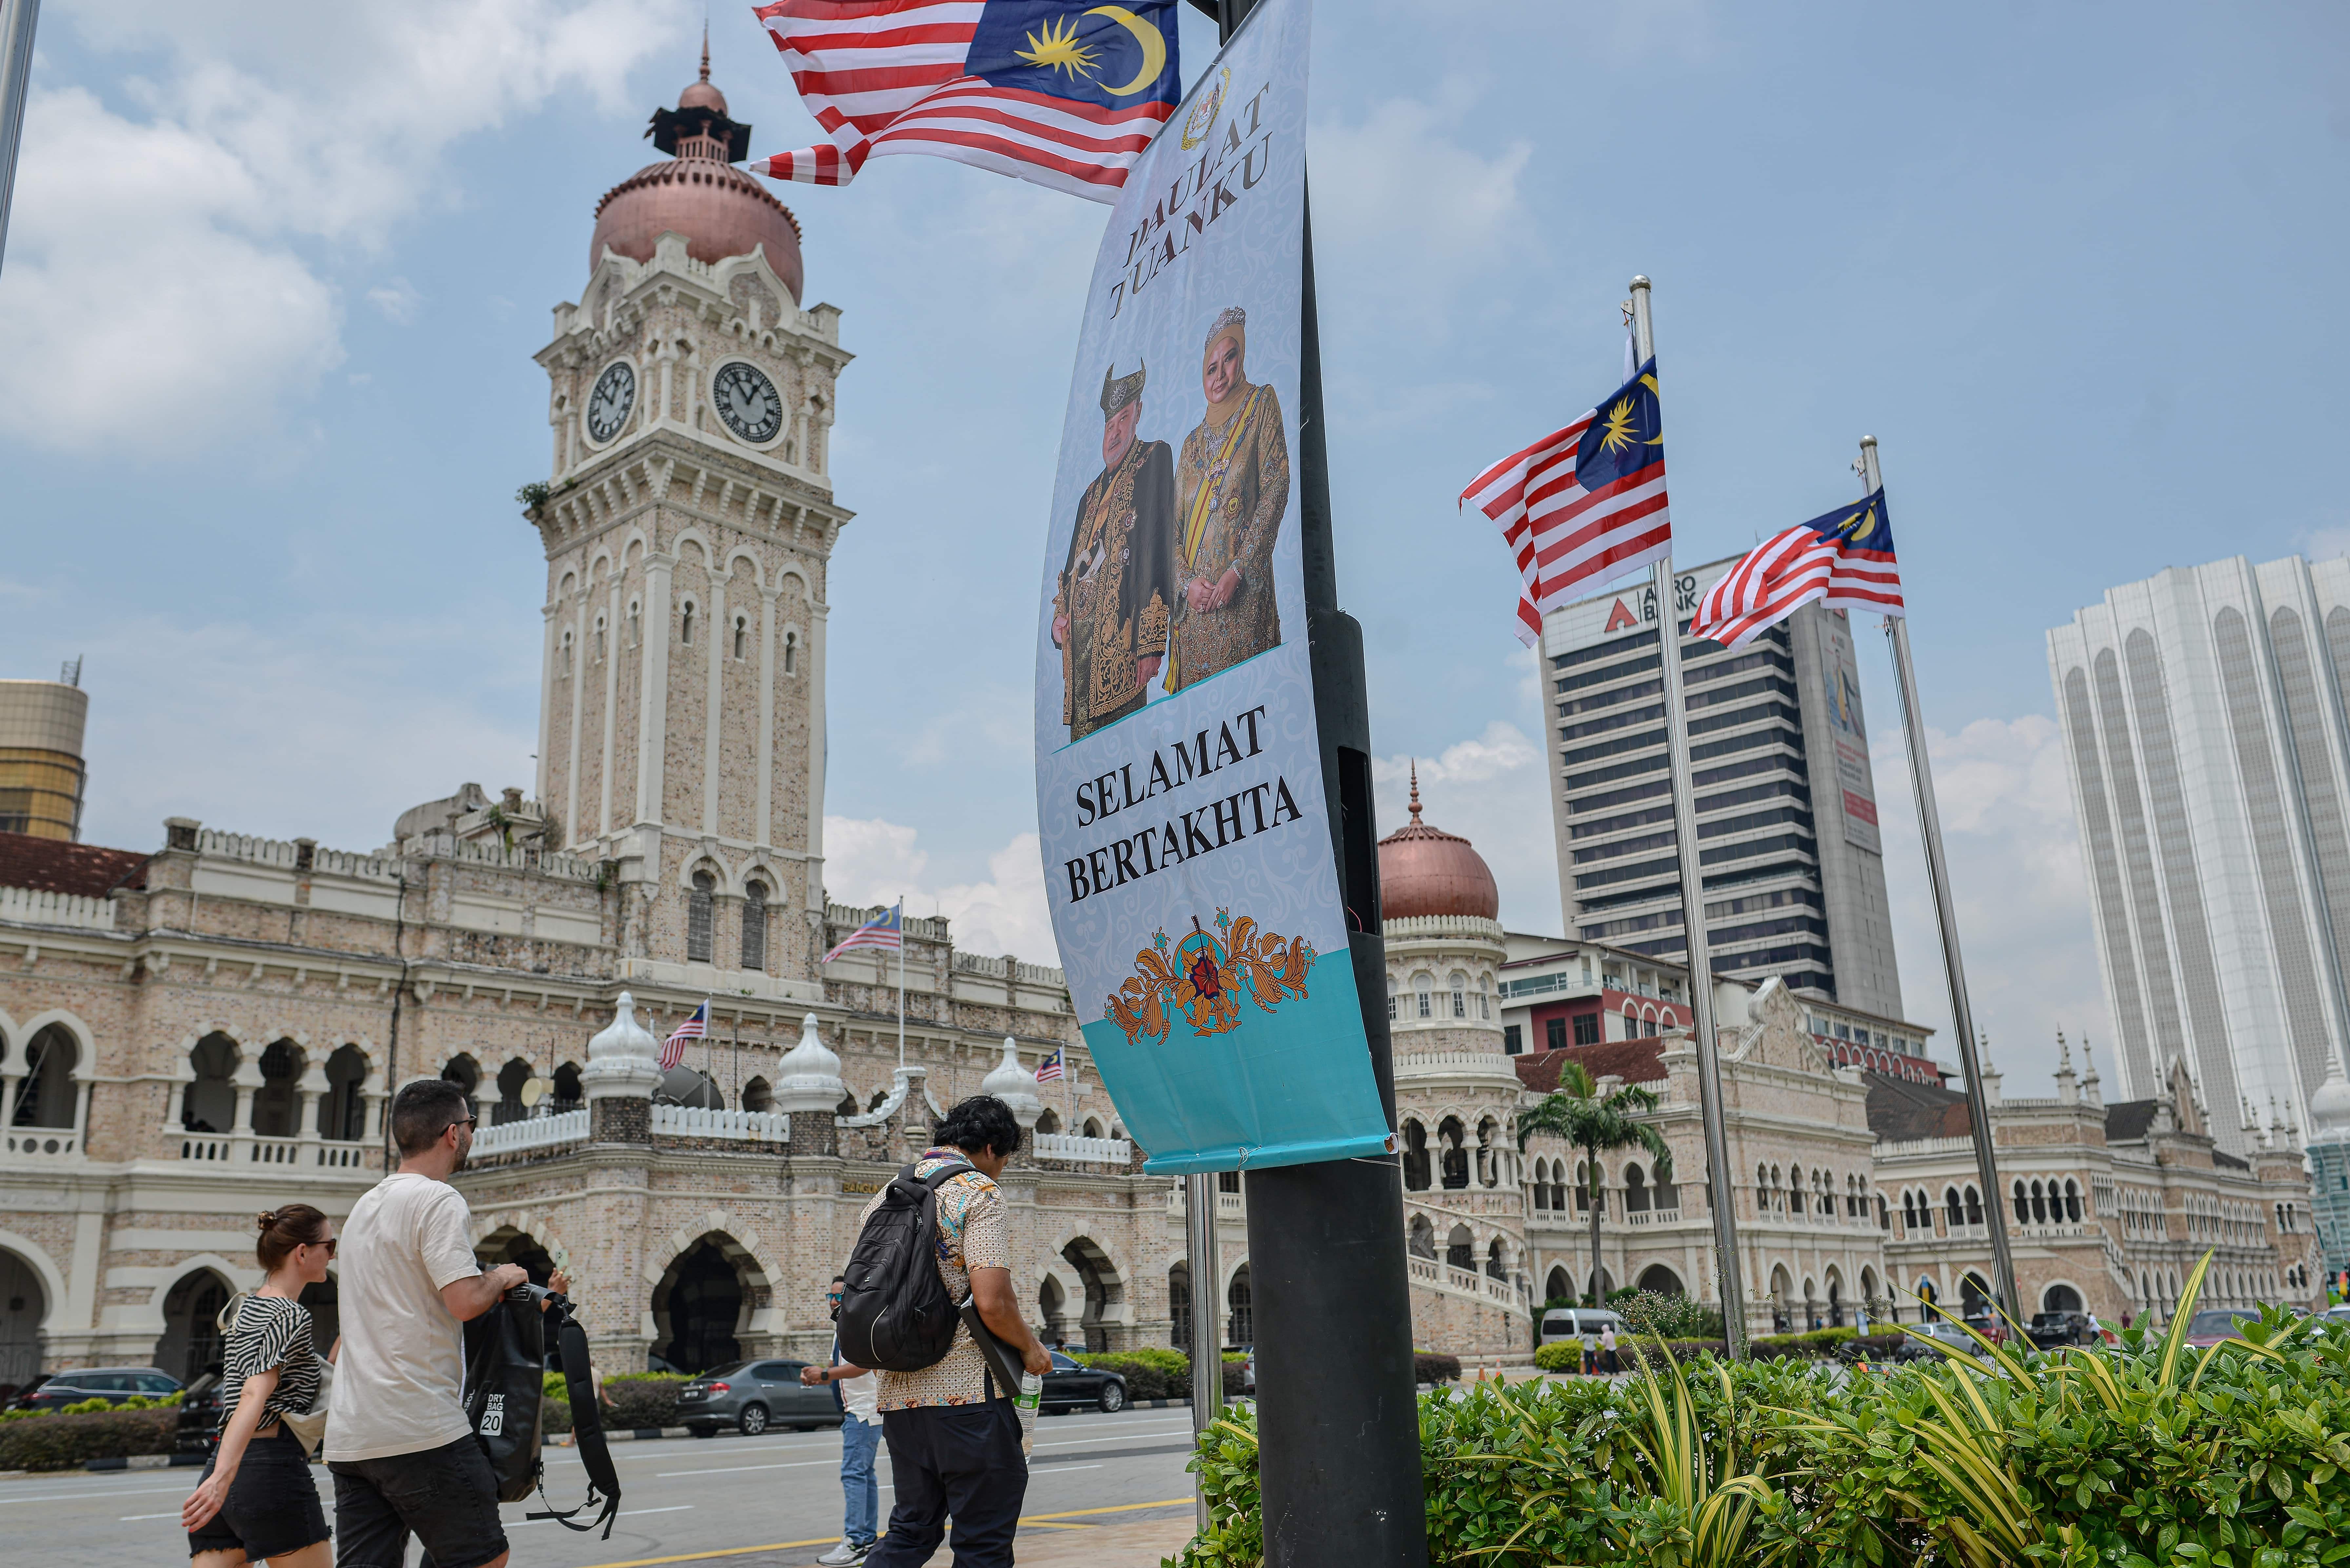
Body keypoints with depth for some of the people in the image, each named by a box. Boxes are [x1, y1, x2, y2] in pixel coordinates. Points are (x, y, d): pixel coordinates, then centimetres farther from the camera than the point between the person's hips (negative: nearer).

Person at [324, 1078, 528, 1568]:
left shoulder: (365, 1205, 19)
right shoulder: (439, 1200, -10)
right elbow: (465, 1301, -20)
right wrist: (501, 1278, 0)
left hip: (349, 1435, 9)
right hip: (420, 1430, -9)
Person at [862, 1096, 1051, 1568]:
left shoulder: (885, 1196, 14)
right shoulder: (978, 1192, -9)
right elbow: (992, 1303, -19)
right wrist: (1031, 1350, -2)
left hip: (899, 1395, 7)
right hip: (968, 1393, -7)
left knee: (911, 1530, 19)